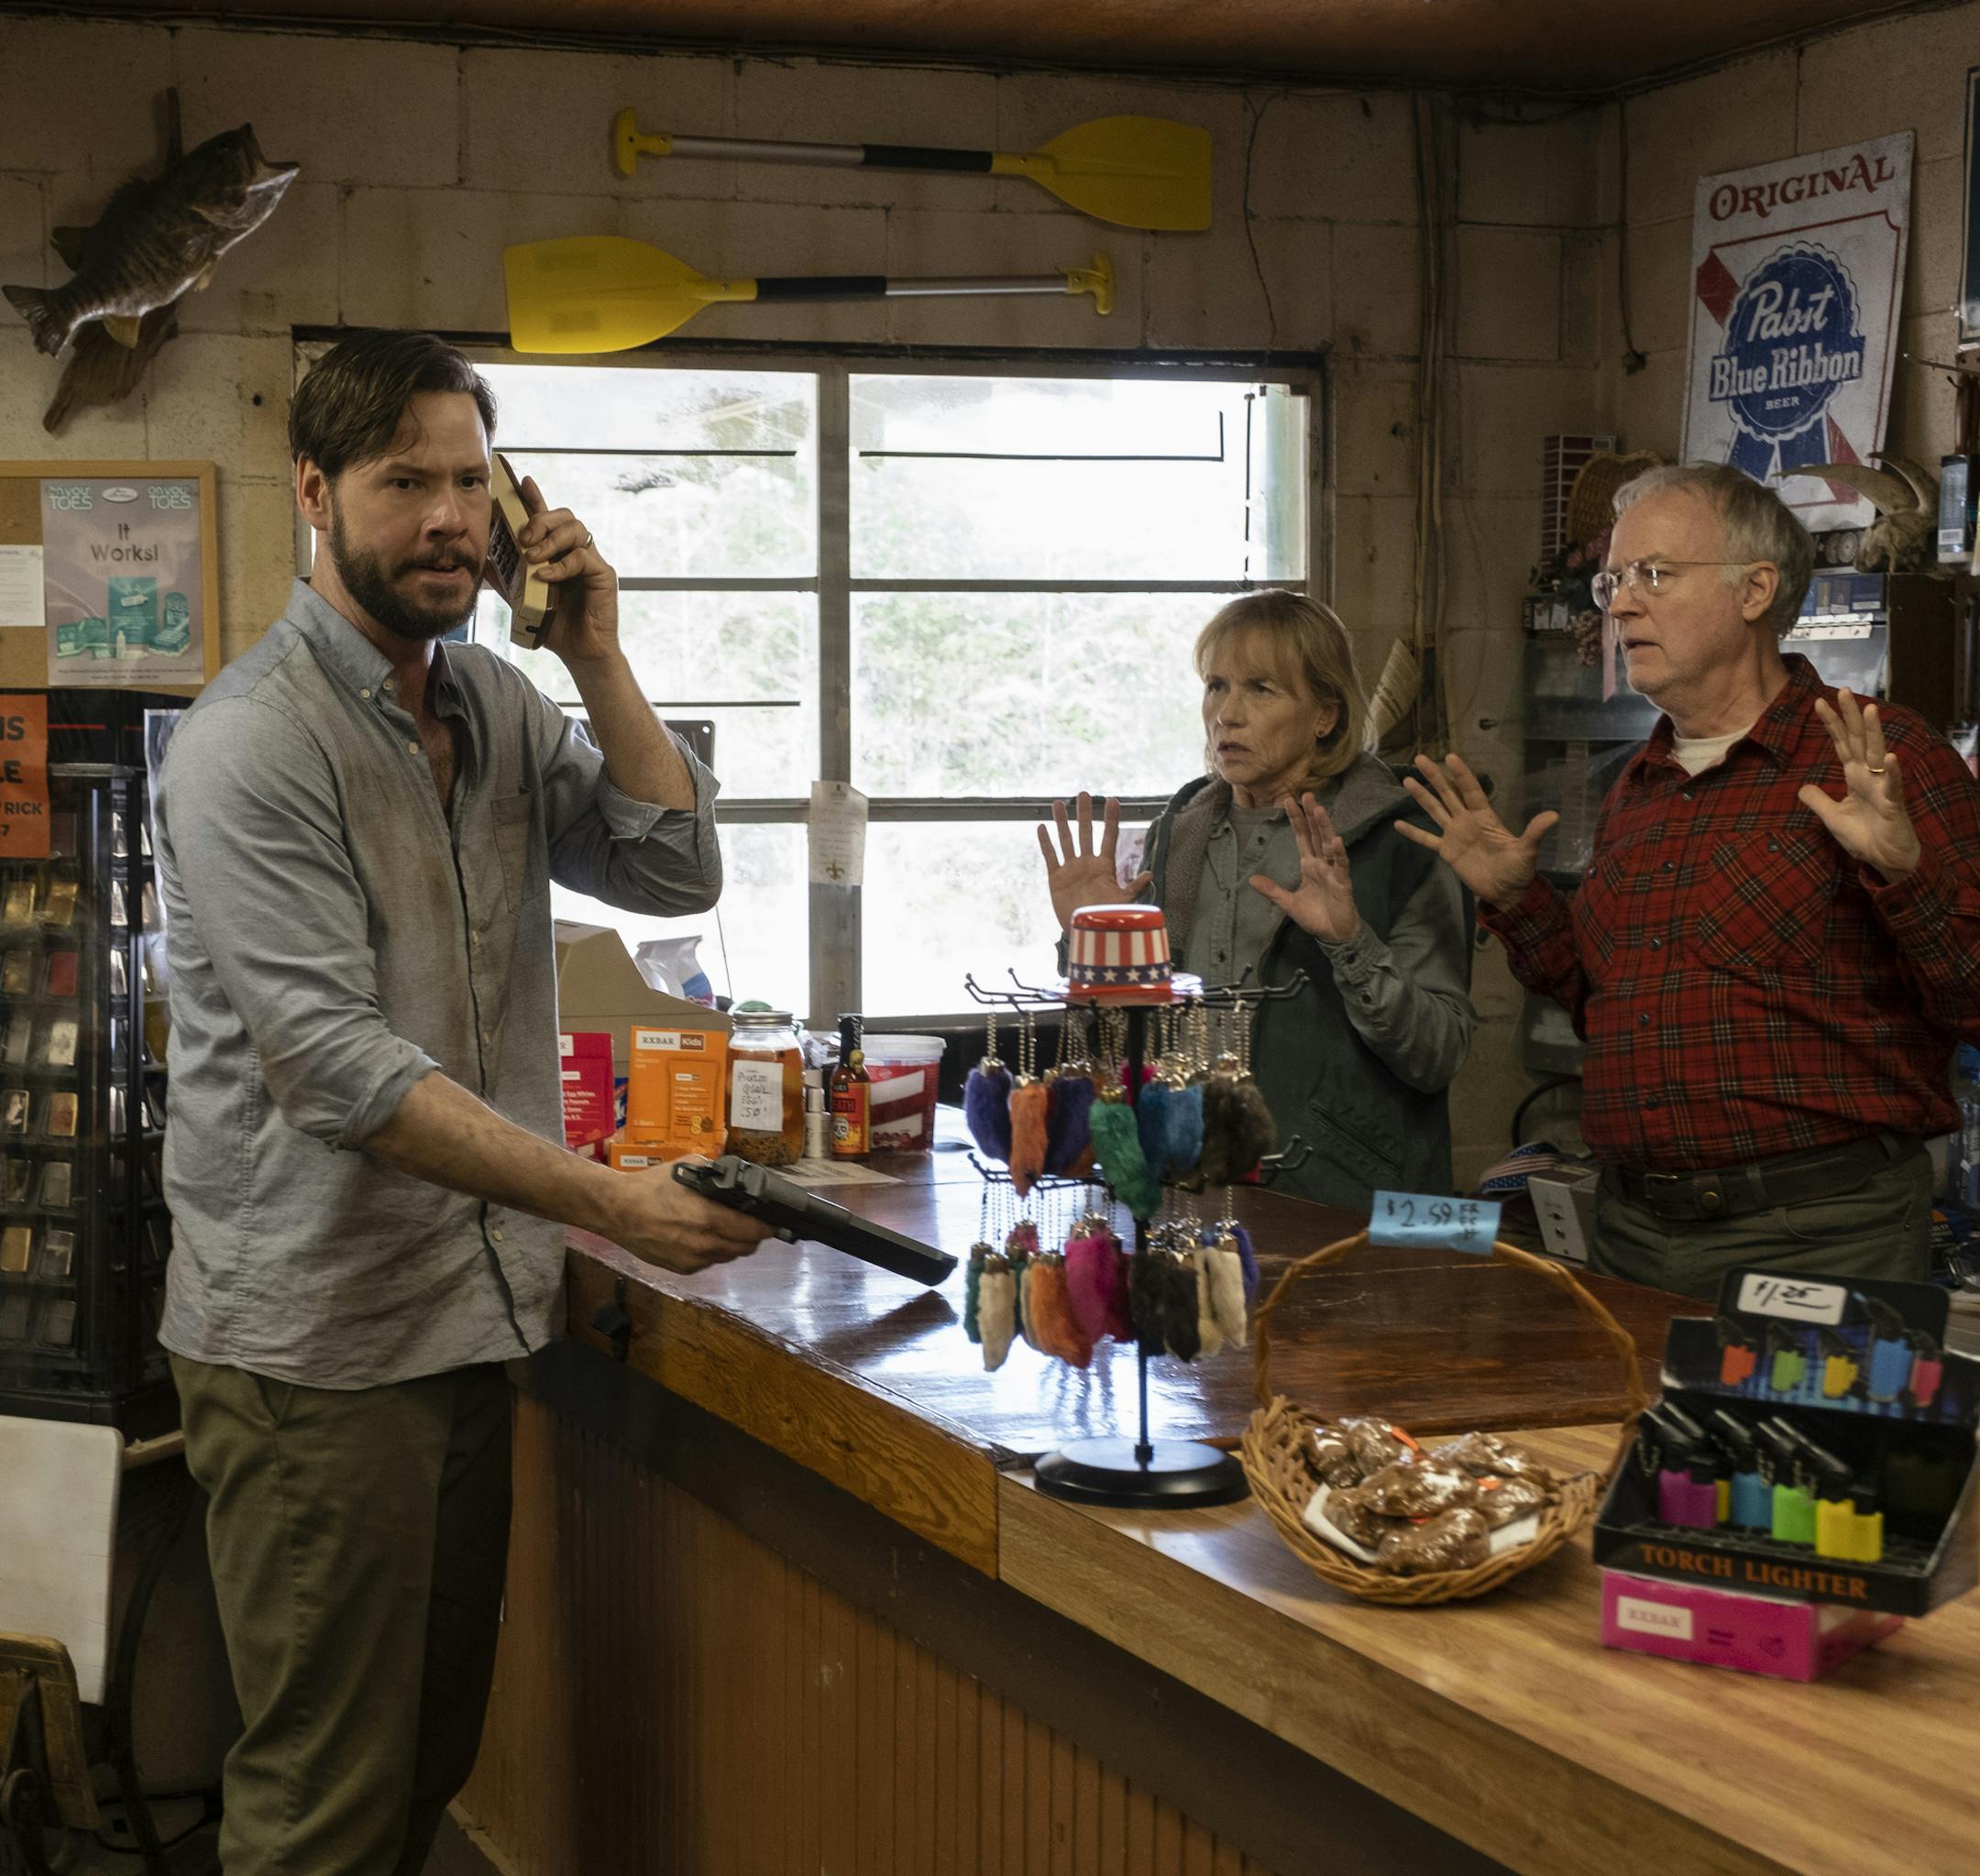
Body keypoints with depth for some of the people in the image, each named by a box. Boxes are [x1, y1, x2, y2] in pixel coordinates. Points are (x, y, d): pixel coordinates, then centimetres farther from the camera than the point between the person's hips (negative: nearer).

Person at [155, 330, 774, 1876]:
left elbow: (678, 874, 5)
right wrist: (610, 1202, -28)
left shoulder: (499, 705, 10)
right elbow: (340, 1070, -23)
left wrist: (597, 660, -4)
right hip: (315, 1342, -7)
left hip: (475, 1313, 7)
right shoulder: (252, 748, -15)